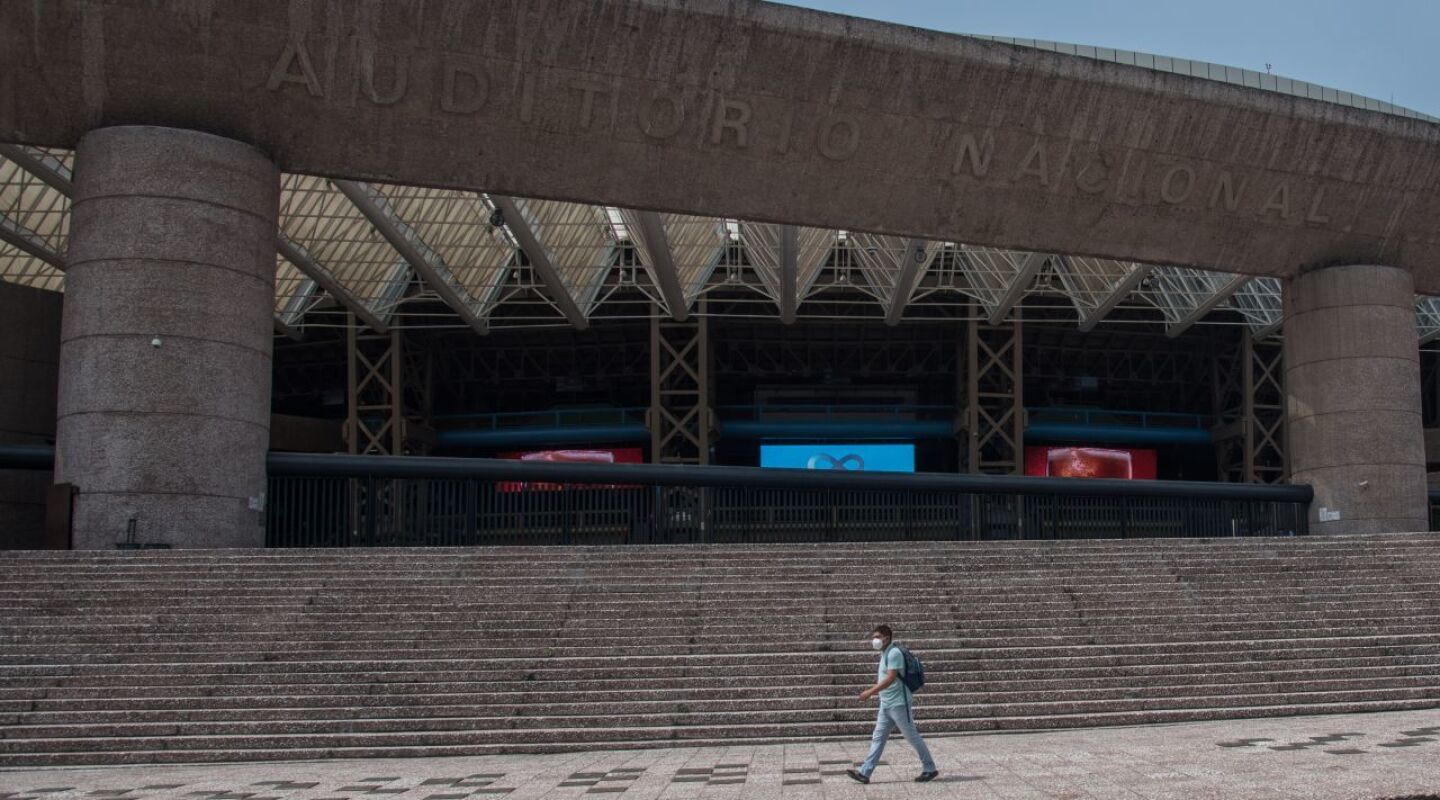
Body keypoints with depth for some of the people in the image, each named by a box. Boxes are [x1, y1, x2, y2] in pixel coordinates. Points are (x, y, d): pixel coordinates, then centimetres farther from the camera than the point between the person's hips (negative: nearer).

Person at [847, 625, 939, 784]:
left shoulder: (894, 653, -16)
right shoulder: (885, 654, 14)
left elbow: (890, 678, -24)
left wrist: (870, 692, -25)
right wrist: (872, 692, 14)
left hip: (898, 704, -9)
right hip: (886, 704, 10)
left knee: (912, 737, 1)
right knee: (878, 738, 5)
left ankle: (929, 769, 13)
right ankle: (864, 773, 3)